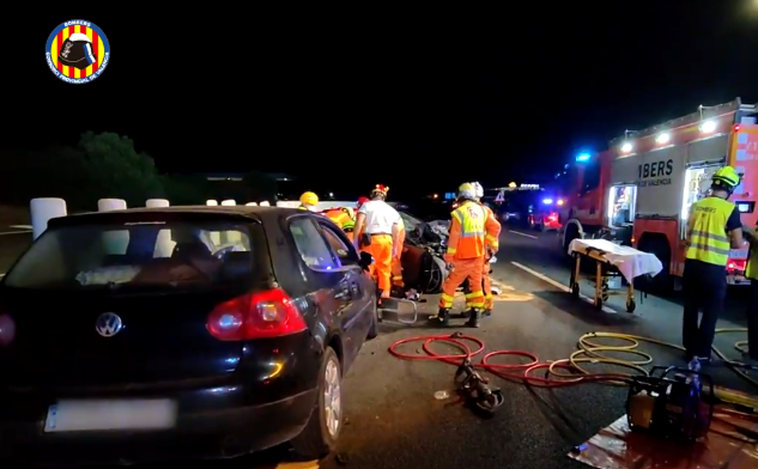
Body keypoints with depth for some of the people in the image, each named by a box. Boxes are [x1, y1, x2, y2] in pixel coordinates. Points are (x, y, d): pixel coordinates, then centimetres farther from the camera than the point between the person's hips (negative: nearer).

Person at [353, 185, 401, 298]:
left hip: (372, 239, -5)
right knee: (385, 268, 12)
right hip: (387, 239, 5)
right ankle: (385, 294, 17)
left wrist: (355, 240, -6)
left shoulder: (367, 205, 5)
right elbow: (396, 231, 17)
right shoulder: (392, 210, 19)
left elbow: (359, 223, -8)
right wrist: (394, 247, 24)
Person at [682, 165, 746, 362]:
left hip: (692, 263, 5)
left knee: (691, 309, 14)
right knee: (711, 312, 7)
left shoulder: (696, 205, 4)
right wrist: (725, 242, 11)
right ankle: (701, 353, 11)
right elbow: (738, 244, -8)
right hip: (714, 268, -5)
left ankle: (690, 349, 23)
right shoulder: (730, 209, -11)